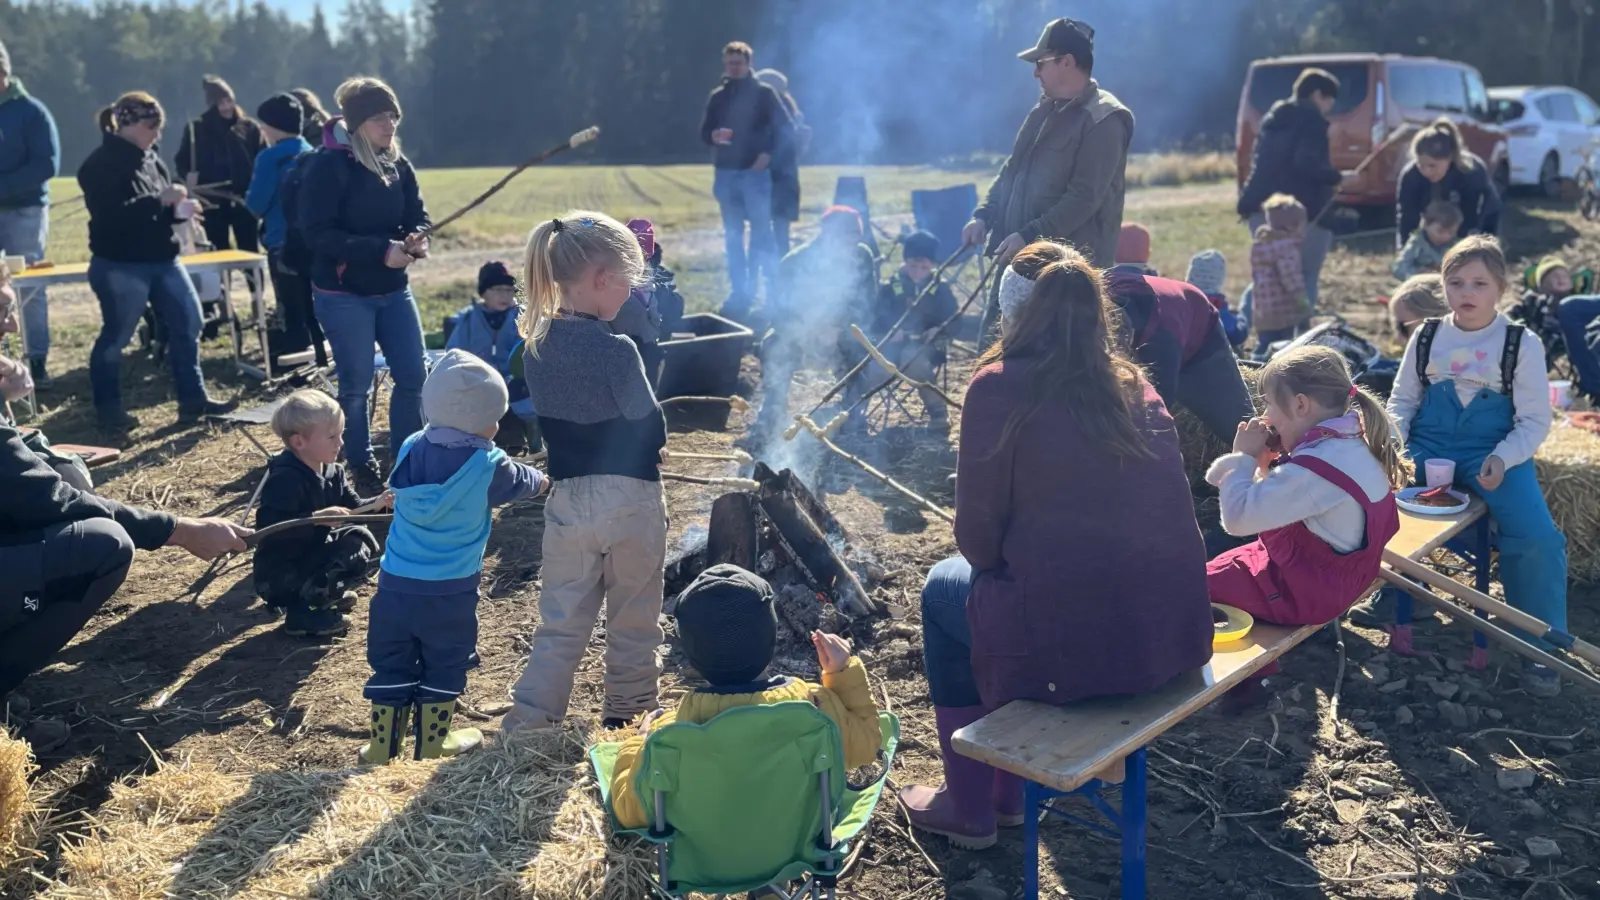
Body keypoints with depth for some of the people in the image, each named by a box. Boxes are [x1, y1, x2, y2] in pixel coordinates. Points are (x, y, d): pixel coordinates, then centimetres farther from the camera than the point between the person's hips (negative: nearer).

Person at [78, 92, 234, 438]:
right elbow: (112, 216, -26)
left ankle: (193, 400, 19)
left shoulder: (150, 159, 11)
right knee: (115, 337, 1)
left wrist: (179, 209, -2)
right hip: (119, 266, -8)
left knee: (188, 322, 7)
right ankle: (109, 413, 13)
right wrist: (160, 200, -23)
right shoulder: (100, 165, -13)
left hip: (162, 260, 8)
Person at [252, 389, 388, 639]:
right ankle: (300, 612, -13)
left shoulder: (333, 473, 3)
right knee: (354, 555, -21)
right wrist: (317, 517, -39)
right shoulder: (284, 479, -25)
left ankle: (318, 593, 10)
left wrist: (377, 503, -16)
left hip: (312, 555, 9)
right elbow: (269, 526, -34)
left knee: (361, 539, 7)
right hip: (279, 574, -9)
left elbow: (354, 508, 4)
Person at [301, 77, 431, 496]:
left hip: (394, 290, 6)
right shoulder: (328, 165, -14)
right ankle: (362, 469, 21)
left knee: (413, 375, 6)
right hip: (343, 295, -6)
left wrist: (417, 240, -15)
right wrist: (381, 250, -26)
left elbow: (418, 215, 10)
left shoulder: (398, 164, 5)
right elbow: (318, 233, -19)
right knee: (356, 384, 4)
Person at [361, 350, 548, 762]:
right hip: (450, 591, -4)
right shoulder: (486, 465, -12)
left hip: (396, 584, 4)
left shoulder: (410, 448, 1)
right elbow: (520, 482, 9)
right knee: (443, 669, 14)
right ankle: (430, 747, 23)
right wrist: (543, 479, 33)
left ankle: (381, 748, 23)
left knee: (391, 667, 15)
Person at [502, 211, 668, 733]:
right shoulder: (615, 350, -21)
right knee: (633, 621, 14)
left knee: (561, 622, 13)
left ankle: (526, 724, 11)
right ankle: (628, 717, 28)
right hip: (629, 499, -5)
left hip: (567, 497, 5)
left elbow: (551, 417, 8)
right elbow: (653, 430, -13)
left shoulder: (537, 346, 0)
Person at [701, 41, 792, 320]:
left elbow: (785, 128, -2)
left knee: (761, 233, -4)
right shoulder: (717, 96, 11)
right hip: (726, 174, 4)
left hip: (755, 173, -4)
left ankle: (774, 293, 2)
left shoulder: (764, 93, 0)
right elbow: (704, 132, 13)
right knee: (733, 236, 7)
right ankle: (739, 292, 13)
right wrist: (714, 136, -10)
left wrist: (768, 153, -12)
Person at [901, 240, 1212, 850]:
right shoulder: (1134, 384, 10)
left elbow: (979, 537, -6)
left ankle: (970, 810, 33)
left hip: (1072, 646, -6)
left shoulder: (1001, 387, -8)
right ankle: (1009, 794, 41)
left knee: (944, 590, 24)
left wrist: (988, 560, 16)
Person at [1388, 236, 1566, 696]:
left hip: (1494, 454, -3)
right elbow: (1403, 399, 11)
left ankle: (1542, 648, -2)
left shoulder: (1522, 344, -3)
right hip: (1428, 446, 3)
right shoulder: (1426, 337, 5)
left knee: (1538, 538, -23)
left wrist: (1503, 459, -21)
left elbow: (1534, 420, -3)